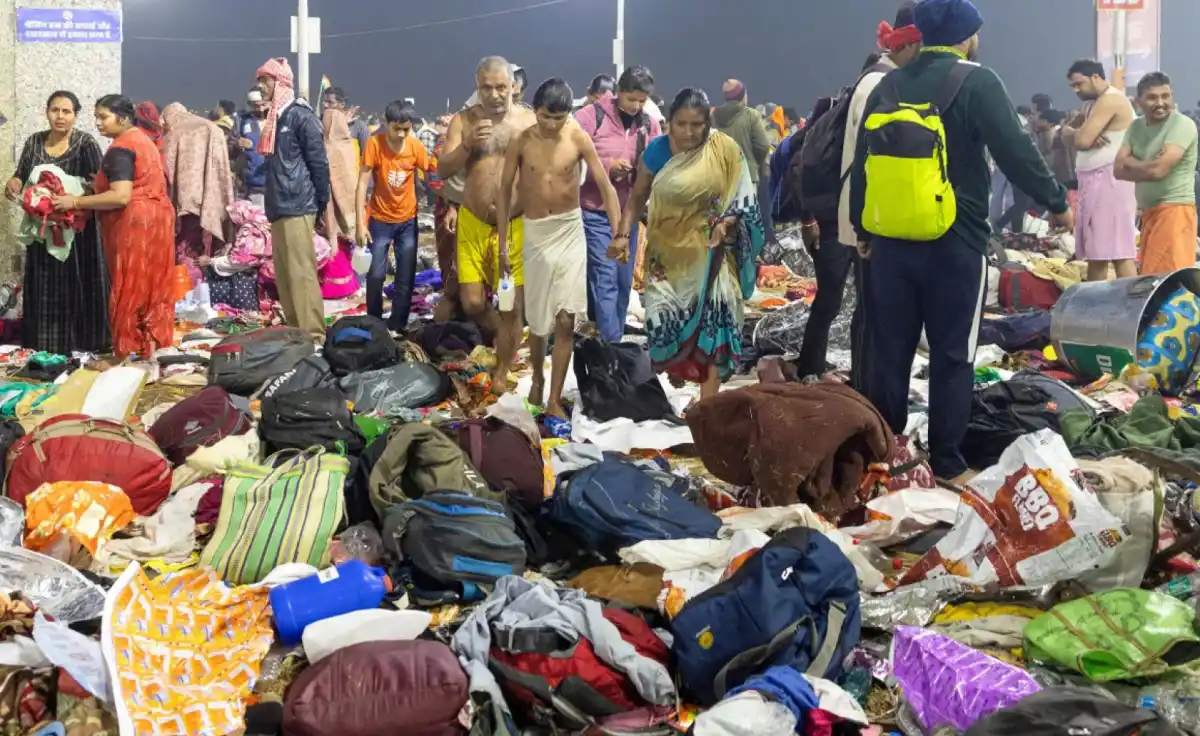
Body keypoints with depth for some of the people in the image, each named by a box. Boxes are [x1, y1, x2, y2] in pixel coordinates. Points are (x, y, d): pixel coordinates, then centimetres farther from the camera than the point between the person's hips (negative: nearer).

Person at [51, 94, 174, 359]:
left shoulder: (120, 150, -16)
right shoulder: (141, 138, 14)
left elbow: (121, 197, -25)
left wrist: (75, 202, -20)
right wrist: (100, 184, 17)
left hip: (134, 224, -9)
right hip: (156, 216, 9)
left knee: (130, 289, -3)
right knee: (153, 287, 12)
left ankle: (128, 354, 1)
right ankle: (156, 347, 17)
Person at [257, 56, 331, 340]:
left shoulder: (300, 115, -8)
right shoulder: (275, 117, 17)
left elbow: (318, 162, -10)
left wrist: (322, 204, -11)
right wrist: (271, 205, 18)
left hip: (297, 207, -9)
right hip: (279, 208, 9)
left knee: (301, 274, -10)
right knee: (284, 275, 10)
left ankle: (312, 335, -7)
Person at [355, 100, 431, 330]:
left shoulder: (416, 146, -9)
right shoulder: (374, 143, -15)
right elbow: (363, 182, -13)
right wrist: (360, 223, -16)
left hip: (407, 220, 2)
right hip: (380, 220, -2)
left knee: (406, 277, 4)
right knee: (376, 274, -1)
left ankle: (398, 324, 18)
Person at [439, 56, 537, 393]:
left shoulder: (530, 121, -2)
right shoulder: (463, 120, 1)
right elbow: (442, 171, -4)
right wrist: (467, 145, -18)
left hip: (515, 226, -1)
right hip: (473, 224, 2)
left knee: (512, 305, 2)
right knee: (472, 303, 2)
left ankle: (501, 374, 19)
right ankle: (503, 337, 34)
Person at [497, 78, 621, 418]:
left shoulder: (579, 139, -8)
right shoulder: (521, 142, -7)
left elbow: (606, 187, -6)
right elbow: (505, 192, 0)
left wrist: (618, 234, -13)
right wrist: (502, 244, -1)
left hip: (570, 231, -1)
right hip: (535, 233, 1)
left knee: (566, 320, -7)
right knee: (538, 319, 10)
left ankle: (555, 400, 2)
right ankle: (538, 378, 38)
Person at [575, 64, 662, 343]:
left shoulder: (650, 125, 5)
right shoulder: (591, 116, -9)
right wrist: (607, 165, -22)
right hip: (596, 212, -5)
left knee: (623, 282, 11)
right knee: (605, 279, -10)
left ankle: (614, 340, 23)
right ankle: (610, 345, -9)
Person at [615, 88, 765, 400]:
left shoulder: (725, 150, -8)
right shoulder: (658, 150, -4)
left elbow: (743, 198, -4)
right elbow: (638, 196, 5)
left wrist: (726, 223, -22)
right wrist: (623, 233, -6)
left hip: (708, 255, -1)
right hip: (667, 253, 1)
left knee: (709, 325, -5)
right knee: (663, 323, -5)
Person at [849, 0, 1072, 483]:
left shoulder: (889, 86, 11)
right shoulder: (977, 82, -6)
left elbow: (861, 163, 14)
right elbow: (1015, 152, -11)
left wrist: (863, 228, 23)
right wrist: (1056, 202, 2)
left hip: (890, 239, 5)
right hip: (954, 242, -5)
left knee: (889, 351, 11)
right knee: (952, 355, 3)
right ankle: (946, 463, 6)